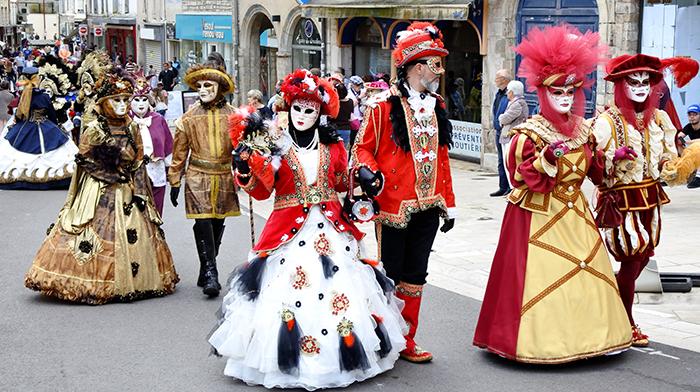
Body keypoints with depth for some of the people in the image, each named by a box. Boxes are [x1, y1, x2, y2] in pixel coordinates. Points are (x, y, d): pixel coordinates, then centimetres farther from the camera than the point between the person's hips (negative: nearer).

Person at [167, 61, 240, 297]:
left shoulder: (232, 115, 3)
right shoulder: (189, 117, 2)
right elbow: (179, 152, 6)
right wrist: (175, 182, 6)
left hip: (224, 178, 2)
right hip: (198, 178, -2)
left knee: (217, 225, 7)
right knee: (203, 223, -13)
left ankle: (206, 272, 20)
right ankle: (210, 274, -10)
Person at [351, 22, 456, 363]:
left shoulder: (436, 106, 11)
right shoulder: (384, 105, -8)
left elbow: (441, 158, 15)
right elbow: (362, 147, -4)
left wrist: (448, 204, 15)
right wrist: (367, 171, -26)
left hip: (427, 208, 6)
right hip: (393, 205, -6)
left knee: (415, 277, 11)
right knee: (390, 277, 3)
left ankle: (406, 342, 21)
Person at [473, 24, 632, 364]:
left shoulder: (582, 130, 10)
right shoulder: (529, 133, -10)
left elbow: (595, 171, 18)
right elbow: (525, 177, -16)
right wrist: (547, 158, -31)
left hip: (575, 214, 7)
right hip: (538, 217, -6)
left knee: (585, 273, 8)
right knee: (540, 275, -6)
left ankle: (583, 333, 20)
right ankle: (542, 339, 5)